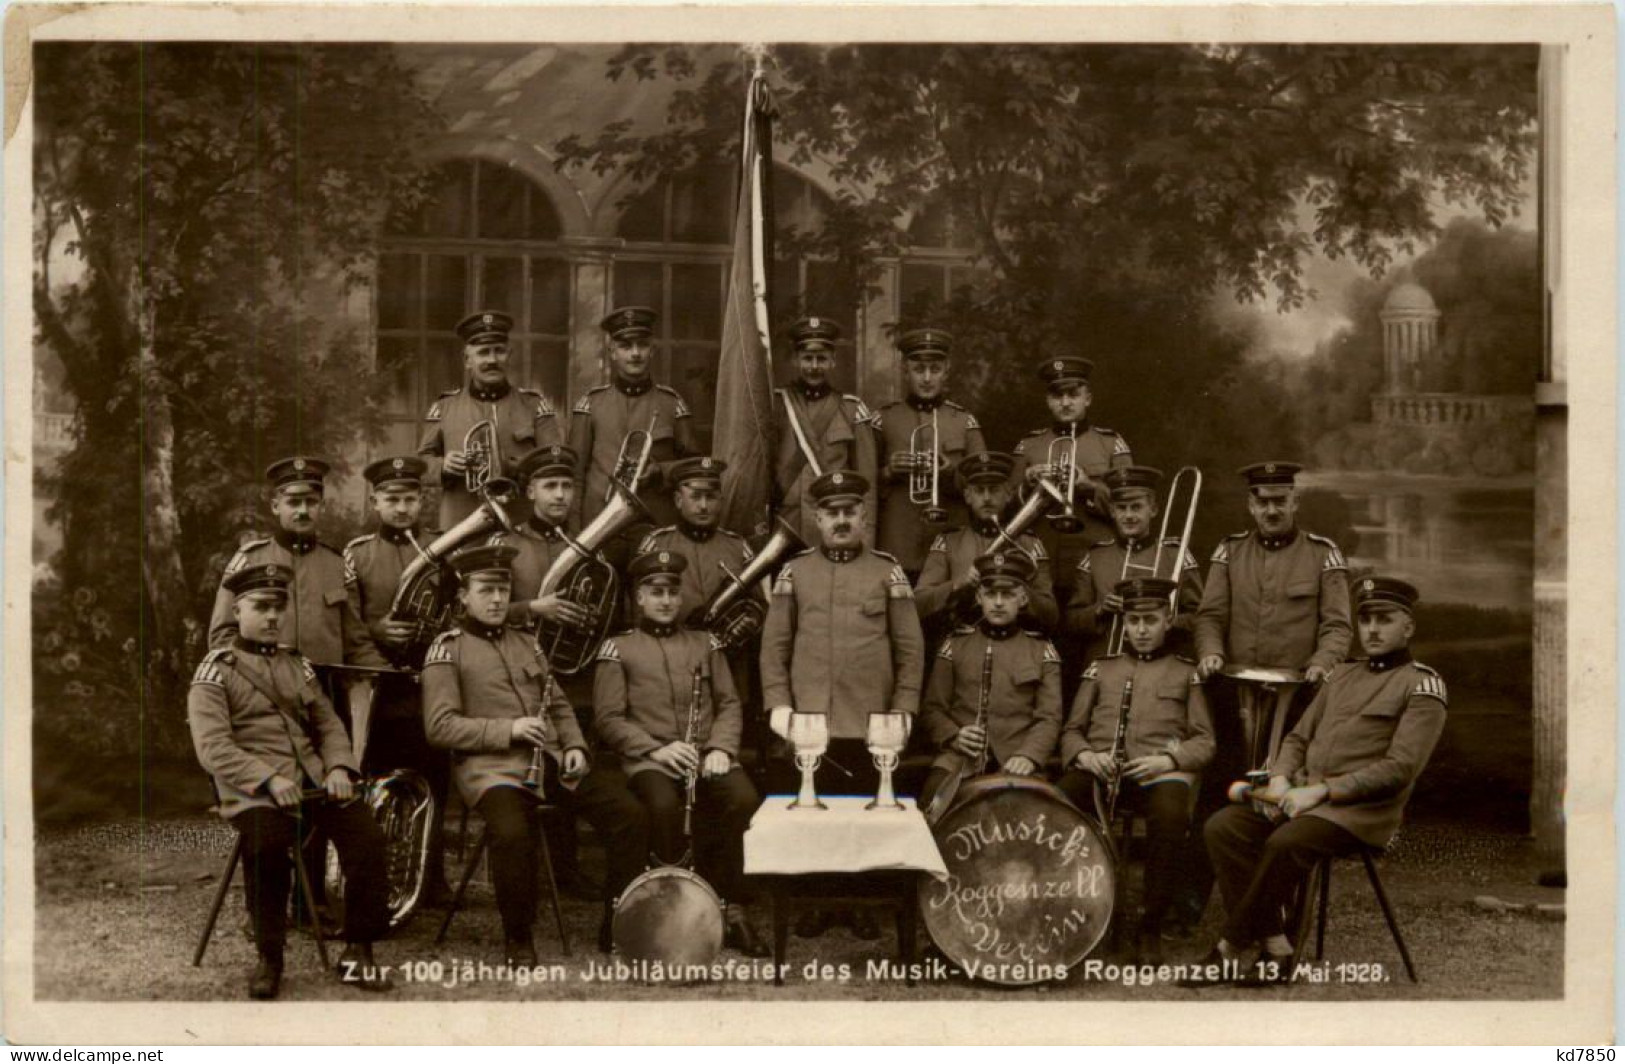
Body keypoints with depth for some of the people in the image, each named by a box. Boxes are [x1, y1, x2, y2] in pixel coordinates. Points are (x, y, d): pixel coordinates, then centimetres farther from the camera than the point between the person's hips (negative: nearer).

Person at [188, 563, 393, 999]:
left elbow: (329, 724, 19)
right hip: (254, 790, -5)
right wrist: (269, 779, -23)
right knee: (267, 847, -35)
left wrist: (338, 767, -4)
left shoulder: (297, 665, 22)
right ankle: (269, 958, -13)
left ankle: (358, 952, -8)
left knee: (366, 835, -20)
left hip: (313, 779, 5)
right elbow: (213, 748, -10)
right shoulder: (215, 672, 2)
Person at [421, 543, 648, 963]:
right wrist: (507, 730, -17)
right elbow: (439, 725, -7)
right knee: (512, 833, -36)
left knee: (630, 814, -12)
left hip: (551, 758, 6)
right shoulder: (448, 649, 2)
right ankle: (517, 938, -11)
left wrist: (574, 745, 4)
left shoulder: (526, 642, 22)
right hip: (492, 766, -6)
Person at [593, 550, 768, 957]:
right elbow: (609, 718, 0)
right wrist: (656, 750, -14)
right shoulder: (618, 649, 8)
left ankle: (730, 909, -13)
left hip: (707, 756, 3)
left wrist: (720, 748, -6)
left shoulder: (705, 644, 19)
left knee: (743, 798, -28)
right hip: (649, 759, -3)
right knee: (664, 804, -36)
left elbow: (729, 705, 14)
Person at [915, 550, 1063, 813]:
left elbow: (1049, 718, 3)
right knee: (935, 797, -31)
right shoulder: (955, 646, 14)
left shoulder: (1041, 651, 12)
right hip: (961, 760, 0)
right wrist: (953, 736, -9)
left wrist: (1028, 755, -16)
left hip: (1016, 761, 0)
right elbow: (931, 709, 12)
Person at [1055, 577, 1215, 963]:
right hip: (1099, 768, 2)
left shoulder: (1186, 672, 19)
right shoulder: (1100, 669, 25)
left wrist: (1168, 760, -10)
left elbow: (1205, 742, 11)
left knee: (1170, 816, -38)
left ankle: (1151, 927, -22)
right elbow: (1072, 730, 19)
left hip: (1160, 771, -1)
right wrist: (1085, 755, -6)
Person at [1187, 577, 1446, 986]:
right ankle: (1276, 948, -18)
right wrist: (1280, 779, -1)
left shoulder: (1422, 686, -2)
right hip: (1304, 795, 7)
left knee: (1285, 843, -34)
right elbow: (1298, 737, 22)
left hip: (1361, 812, -7)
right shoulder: (1342, 675, 21)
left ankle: (1229, 949, -19)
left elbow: (1399, 769, -12)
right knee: (1222, 827, -16)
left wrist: (1322, 790, -18)